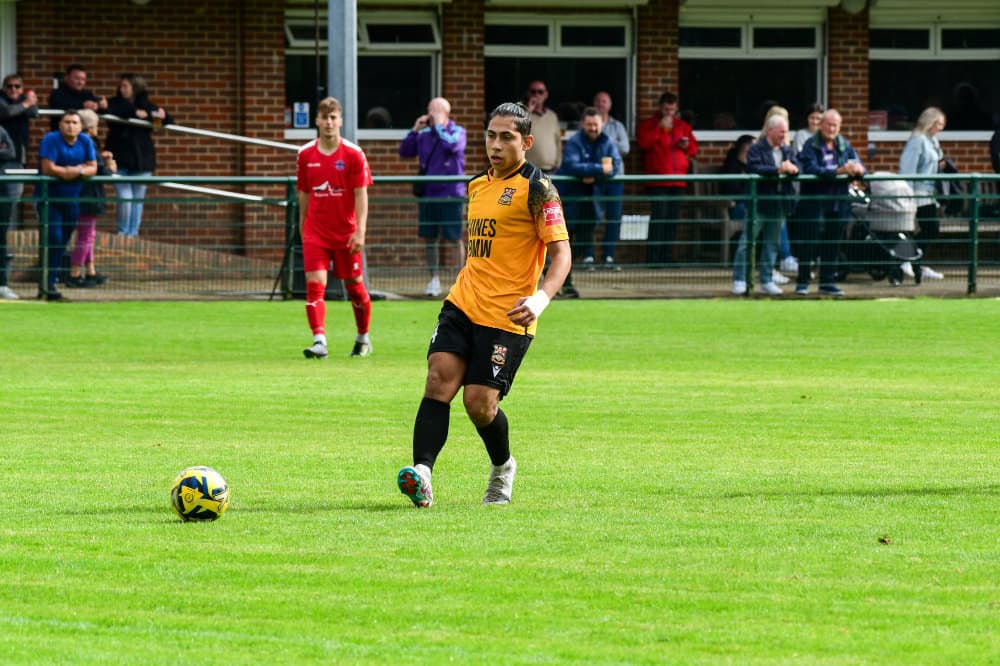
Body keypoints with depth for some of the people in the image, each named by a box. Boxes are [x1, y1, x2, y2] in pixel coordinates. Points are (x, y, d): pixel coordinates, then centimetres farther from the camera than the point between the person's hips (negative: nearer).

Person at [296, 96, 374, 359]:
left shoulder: (353, 154, -6)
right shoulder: (306, 155, 3)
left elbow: (361, 195, -8)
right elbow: (303, 194, 11)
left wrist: (360, 231, -15)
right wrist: (302, 227, 12)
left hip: (346, 233, -2)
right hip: (316, 233, 2)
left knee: (354, 286, 8)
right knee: (314, 284, -13)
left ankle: (363, 338, 28)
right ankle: (319, 340, -19)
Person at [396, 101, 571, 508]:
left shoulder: (536, 189, -7)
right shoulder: (478, 185, 15)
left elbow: (561, 251, -13)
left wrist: (541, 297, -28)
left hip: (507, 317, -6)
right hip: (462, 306, 6)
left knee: (480, 403, -7)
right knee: (438, 380, -14)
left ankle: (503, 468, 23)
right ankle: (422, 476, -24)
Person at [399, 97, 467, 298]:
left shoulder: (457, 132, -2)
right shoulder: (424, 135, 9)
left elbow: (451, 145, -23)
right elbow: (405, 151, 6)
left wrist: (439, 126, -14)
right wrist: (415, 130, -3)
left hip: (450, 194, -4)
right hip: (428, 194, 4)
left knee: (454, 238, -2)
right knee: (429, 238, 7)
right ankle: (434, 279, 17)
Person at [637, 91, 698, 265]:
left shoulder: (682, 126, 18)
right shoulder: (648, 124, 6)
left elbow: (694, 149, 21)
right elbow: (643, 142, -12)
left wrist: (687, 145, -2)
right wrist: (660, 128, -13)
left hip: (677, 181, 5)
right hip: (657, 182, -5)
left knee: (673, 219, 5)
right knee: (659, 216, -12)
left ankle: (667, 256, 9)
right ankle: (653, 257, -11)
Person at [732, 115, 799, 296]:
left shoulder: (787, 150, 13)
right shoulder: (756, 149, -6)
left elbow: (797, 168, 6)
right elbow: (754, 169, -21)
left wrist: (792, 169, -18)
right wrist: (778, 170, -24)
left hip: (778, 205, 6)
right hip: (759, 203, -6)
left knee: (772, 244, 11)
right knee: (746, 242, -5)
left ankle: (767, 281, 18)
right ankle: (739, 280, -1)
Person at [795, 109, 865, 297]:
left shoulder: (844, 146, 10)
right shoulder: (811, 146, -6)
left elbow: (859, 166, 5)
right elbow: (811, 169, -21)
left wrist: (857, 169, -22)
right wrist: (838, 171, -31)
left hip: (838, 203, 5)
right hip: (814, 201, -5)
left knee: (833, 243, 7)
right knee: (809, 241, -4)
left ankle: (828, 281, 14)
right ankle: (802, 282, 2)